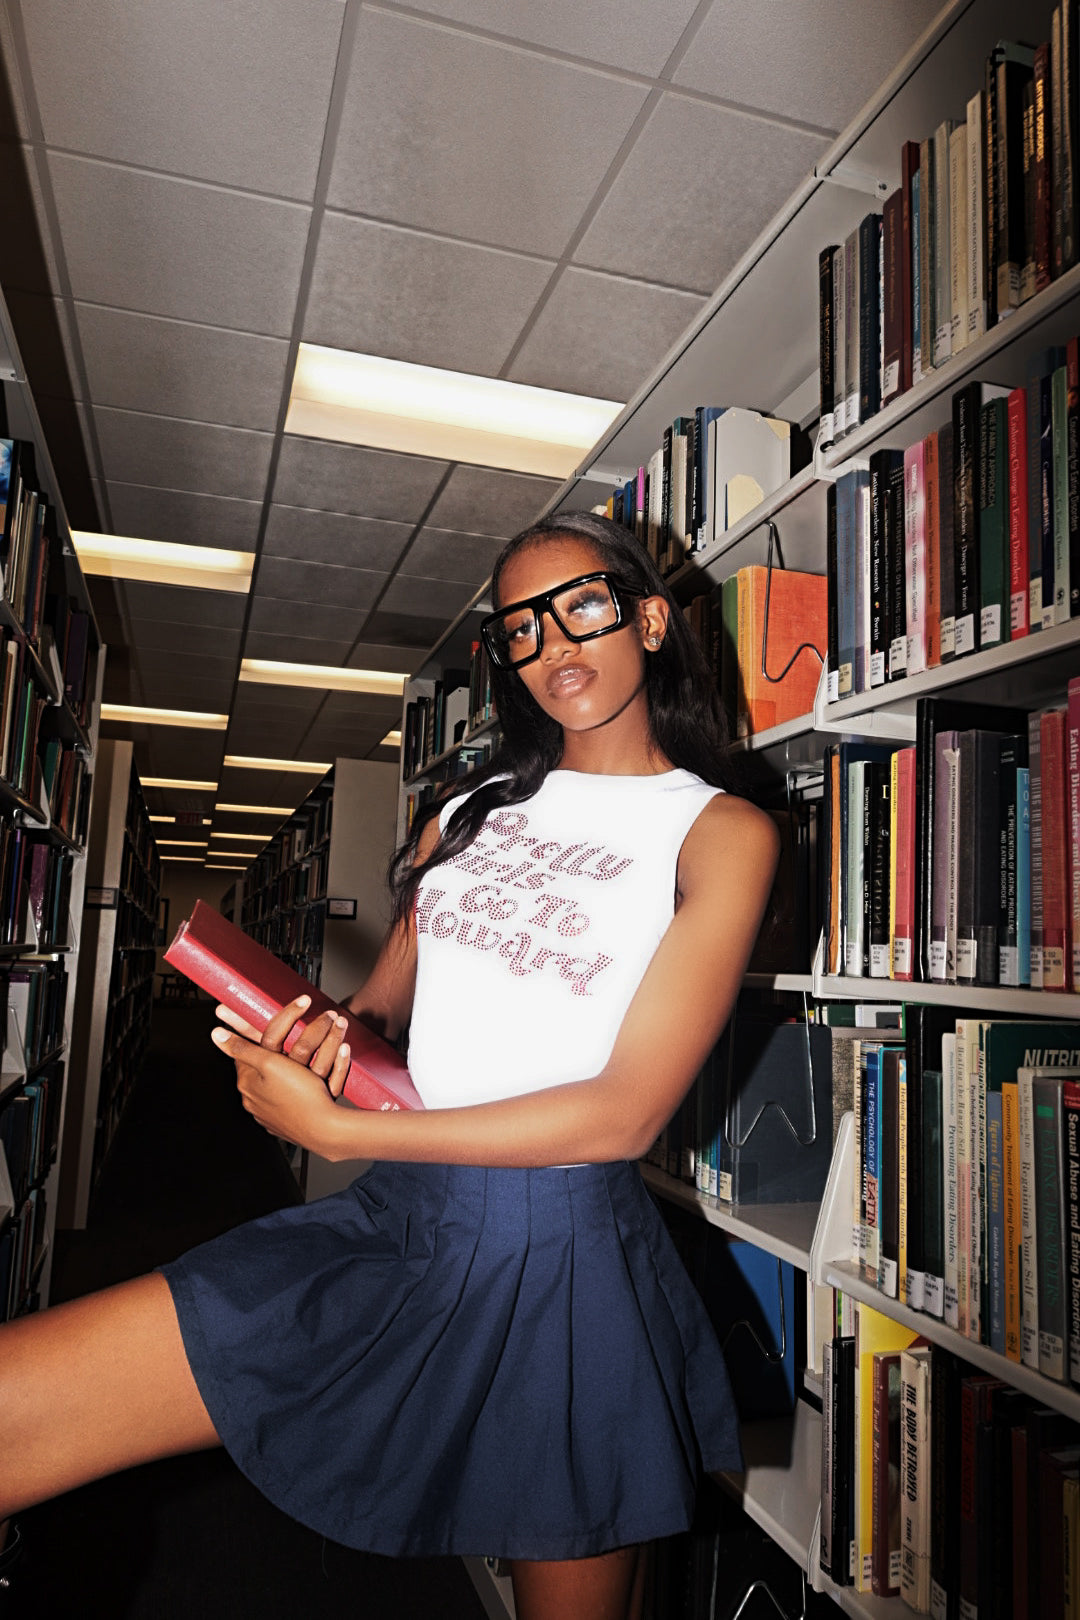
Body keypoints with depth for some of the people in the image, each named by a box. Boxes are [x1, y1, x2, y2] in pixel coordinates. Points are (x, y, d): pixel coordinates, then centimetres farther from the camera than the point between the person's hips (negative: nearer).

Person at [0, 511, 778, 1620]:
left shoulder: (722, 831, -5)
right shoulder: (471, 808, 12)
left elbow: (627, 1110, -14)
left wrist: (333, 1128, -14)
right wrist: (332, 1032, -7)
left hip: (561, 1254, -3)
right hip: (392, 1221, 4)